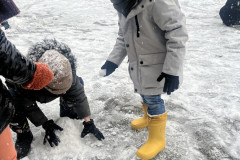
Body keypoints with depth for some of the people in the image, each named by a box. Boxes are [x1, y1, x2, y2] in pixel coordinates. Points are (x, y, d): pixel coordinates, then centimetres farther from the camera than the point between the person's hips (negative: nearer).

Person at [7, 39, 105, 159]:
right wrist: (45, 124, -26)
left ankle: (68, 114, 6)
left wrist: (88, 122, -22)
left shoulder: (68, 68, -35)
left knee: (77, 83, -19)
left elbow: (78, 93, -25)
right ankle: (23, 135, -7)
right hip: (24, 91, -2)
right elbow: (27, 104, -29)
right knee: (13, 104, -35)